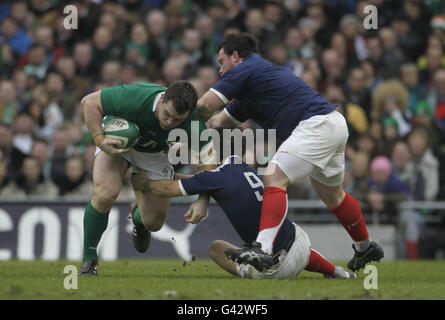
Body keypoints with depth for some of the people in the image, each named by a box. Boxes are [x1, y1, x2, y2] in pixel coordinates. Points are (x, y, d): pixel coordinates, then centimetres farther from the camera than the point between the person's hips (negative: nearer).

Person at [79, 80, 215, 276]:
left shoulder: (193, 124, -33)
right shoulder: (135, 98, -40)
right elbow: (89, 102, -28)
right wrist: (100, 140, -39)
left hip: (156, 154, 2)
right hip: (117, 138, -2)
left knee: (153, 222, -1)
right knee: (105, 194, -28)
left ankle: (138, 219, 40)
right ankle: (89, 259, -7)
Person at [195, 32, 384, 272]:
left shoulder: (244, 70, -3)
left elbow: (205, 105, -9)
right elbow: (221, 120, 31)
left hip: (315, 124, -10)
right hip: (335, 124, 10)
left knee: (274, 178, -19)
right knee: (332, 195, 27)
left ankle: (263, 248, -32)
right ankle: (365, 247, 44)